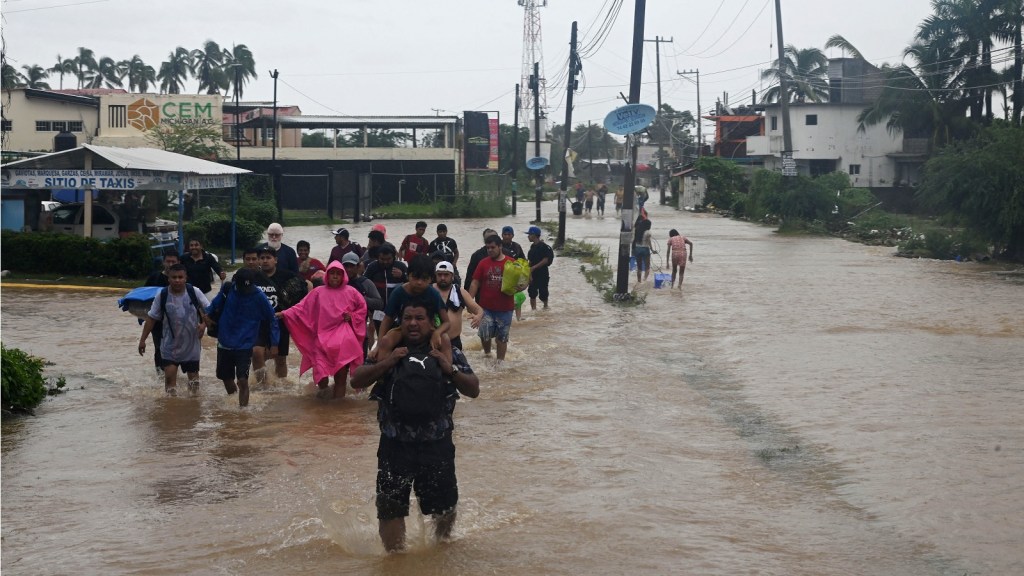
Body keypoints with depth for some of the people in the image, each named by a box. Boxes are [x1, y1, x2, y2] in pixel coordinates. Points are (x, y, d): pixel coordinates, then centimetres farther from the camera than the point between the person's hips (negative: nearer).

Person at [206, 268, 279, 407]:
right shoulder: (228, 290, -5)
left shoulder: (259, 297, -11)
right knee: (227, 379, 16)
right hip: (224, 344, 4)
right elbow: (214, 305, 7)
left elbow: (272, 320, -2)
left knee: (242, 380, -16)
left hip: (245, 347, -4)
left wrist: (274, 344, -5)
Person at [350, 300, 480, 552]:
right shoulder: (389, 350, 7)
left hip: (437, 446, 1)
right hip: (395, 446, -1)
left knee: (445, 507, 13)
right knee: (390, 509, 2)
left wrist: (451, 370, -14)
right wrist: (386, 363, -14)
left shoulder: (448, 352, 7)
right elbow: (356, 381, -2)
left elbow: (473, 390, 2)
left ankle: (442, 543, 41)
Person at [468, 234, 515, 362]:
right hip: (486, 307, 1)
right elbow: (475, 283, 3)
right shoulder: (483, 263, 2)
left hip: (505, 308, -1)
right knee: (484, 333, -4)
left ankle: (500, 361, 21)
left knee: (502, 336, 8)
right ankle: (487, 353, 24)